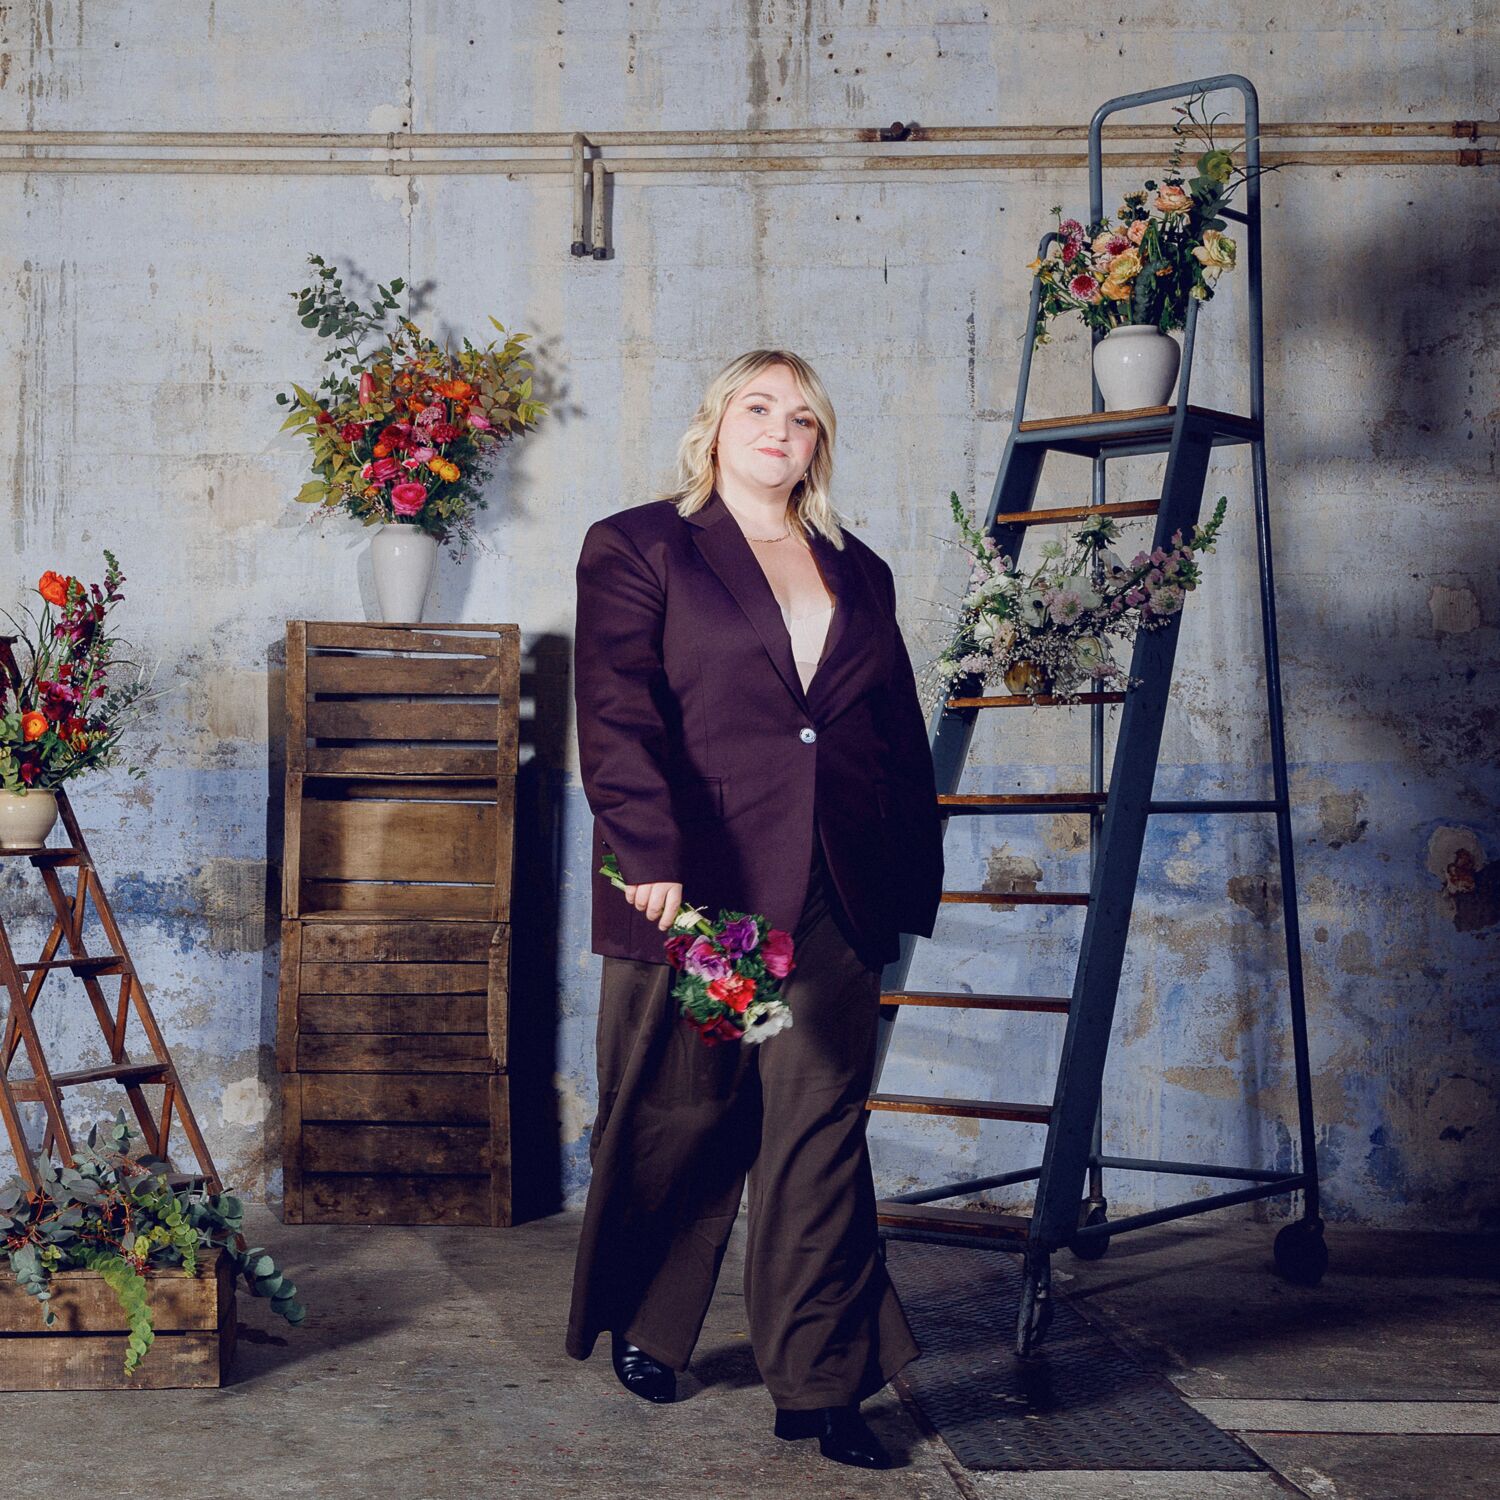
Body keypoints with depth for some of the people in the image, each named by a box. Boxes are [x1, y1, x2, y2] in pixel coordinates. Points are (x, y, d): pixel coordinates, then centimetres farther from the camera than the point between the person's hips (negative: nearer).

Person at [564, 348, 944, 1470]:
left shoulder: (860, 574, 19)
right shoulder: (637, 549, 5)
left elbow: (902, 736, 19)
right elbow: (617, 716, -7)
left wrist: (913, 875, 12)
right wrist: (651, 854, -20)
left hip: (837, 901, 4)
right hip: (694, 886, -3)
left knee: (821, 1134, 1)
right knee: (679, 1119, 7)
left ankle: (821, 1386, 5)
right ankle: (642, 1325, 30)